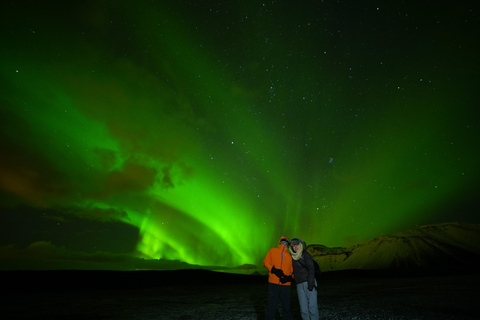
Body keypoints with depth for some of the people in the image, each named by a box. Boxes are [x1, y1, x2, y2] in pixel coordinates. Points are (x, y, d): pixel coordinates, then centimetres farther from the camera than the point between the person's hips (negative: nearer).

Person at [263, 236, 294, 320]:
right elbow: (265, 262, 5)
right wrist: (274, 270, -10)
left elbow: (292, 270, 14)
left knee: (286, 306, 7)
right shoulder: (272, 251, 8)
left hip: (285, 284, 2)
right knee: (271, 305, 1)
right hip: (273, 283, -2)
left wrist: (289, 277, -6)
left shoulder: (289, 255, 13)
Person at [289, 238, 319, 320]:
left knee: (312, 305, -5)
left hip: (308, 282, -5)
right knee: (303, 307, 6)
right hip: (299, 284, 5)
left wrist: (310, 283, -16)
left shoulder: (306, 255, -5)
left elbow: (311, 269, -10)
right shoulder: (294, 257, 12)